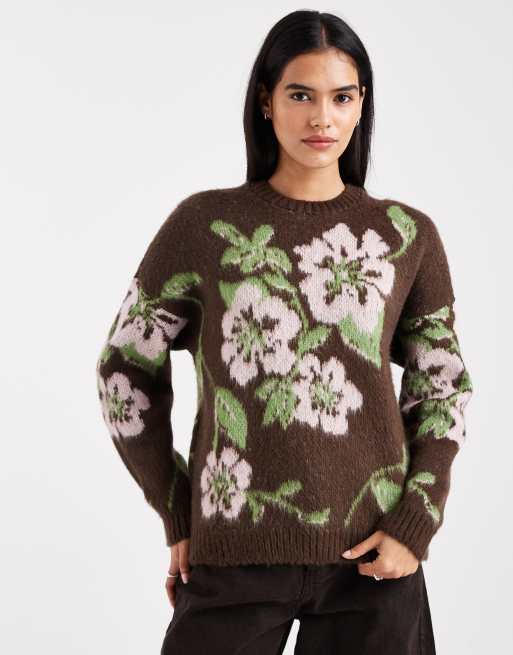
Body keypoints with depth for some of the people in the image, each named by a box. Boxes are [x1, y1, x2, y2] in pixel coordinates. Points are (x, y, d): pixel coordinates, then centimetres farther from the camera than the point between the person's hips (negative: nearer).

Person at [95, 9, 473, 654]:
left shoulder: (408, 236, 4)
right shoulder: (204, 224, -1)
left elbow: (443, 389, 10)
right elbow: (127, 368, 5)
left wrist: (414, 527, -1)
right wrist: (178, 518, 2)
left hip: (372, 558, 1)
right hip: (235, 557, -1)